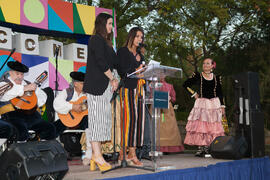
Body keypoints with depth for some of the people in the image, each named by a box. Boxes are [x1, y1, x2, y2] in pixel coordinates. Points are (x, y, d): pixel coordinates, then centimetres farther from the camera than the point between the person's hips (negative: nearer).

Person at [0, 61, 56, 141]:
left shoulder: (27, 84, 24)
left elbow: (43, 96, 24)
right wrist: (24, 88, -19)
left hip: (31, 114, 6)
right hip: (14, 115, -6)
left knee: (50, 128, -14)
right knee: (22, 133, -36)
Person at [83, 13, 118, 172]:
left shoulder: (105, 42, 23)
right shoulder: (96, 39, -6)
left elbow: (111, 62, 20)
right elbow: (101, 62, -14)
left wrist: (113, 79, 5)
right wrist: (113, 79, -8)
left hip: (105, 86, 9)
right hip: (97, 85, -9)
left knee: (102, 119, 7)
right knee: (97, 117, -8)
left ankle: (96, 157, 10)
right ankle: (97, 156, -6)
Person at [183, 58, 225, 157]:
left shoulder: (217, 78, 10)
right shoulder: (198, 76, 4)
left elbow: (220, 93, 12)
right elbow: (185, 84, 9)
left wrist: (222, 106, 7)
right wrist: (193, 93, 3)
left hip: (214, 104, 2)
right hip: (201, 103, -2)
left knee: (212, 127, 0)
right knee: (200, 126, -8)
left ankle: (208, 147, 7)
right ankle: (201, 147, -5)